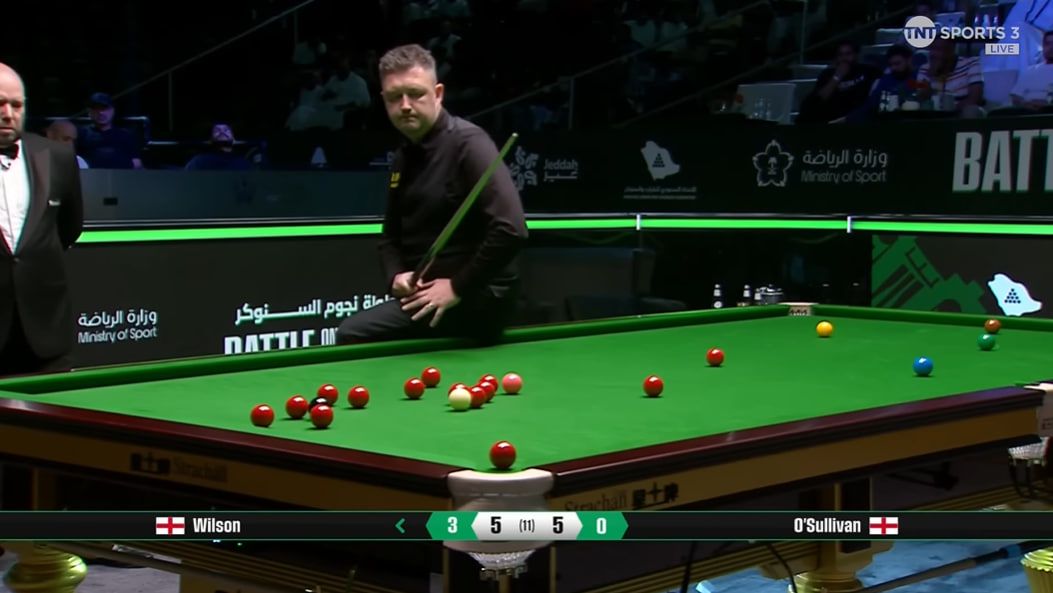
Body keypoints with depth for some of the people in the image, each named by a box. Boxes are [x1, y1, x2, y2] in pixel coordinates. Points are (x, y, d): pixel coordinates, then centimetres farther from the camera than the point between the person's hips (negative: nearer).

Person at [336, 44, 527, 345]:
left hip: (476, 301, -9)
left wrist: (458, 288, -20)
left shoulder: (468, 144, -15)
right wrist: (396, 275, 0)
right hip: (424, 296, 9)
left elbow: (511, 230, -25)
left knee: (351, 334, -19)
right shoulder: (404, 156, 12)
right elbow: (391, 234, 22)